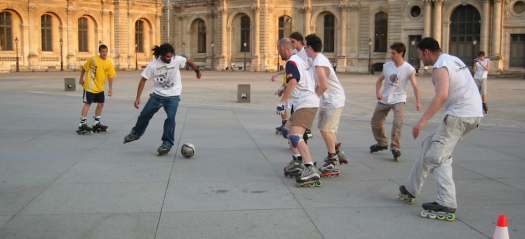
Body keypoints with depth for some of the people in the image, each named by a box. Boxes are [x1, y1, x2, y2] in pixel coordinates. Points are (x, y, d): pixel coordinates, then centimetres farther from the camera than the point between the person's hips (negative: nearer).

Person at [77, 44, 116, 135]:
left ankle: (97, 123, 24)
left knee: (100, 104, 10)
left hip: (100, 88, 5)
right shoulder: (92, 59, -12)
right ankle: (82, 124, -4)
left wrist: (110, 88, 0)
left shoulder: (109, 63, -1)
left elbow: (110, 76, 2)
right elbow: (84, 68, -1)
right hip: (90, 87, -5)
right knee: (87, 103, -6)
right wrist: (81, 79, 3)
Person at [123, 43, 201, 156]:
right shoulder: (153, 65, -13)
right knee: (144, 115, 7)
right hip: (157, 95, 1)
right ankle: (136, 133, 33)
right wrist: (138, 97, -11)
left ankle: (167, 143, -4)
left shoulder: (177, 60, -14)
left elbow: (188, 62, 5)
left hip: (173, 96, -1)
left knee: (170, 118, -17)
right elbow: (143, 79, -8)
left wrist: (197, 71, 21)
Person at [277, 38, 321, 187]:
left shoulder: (291, 62, -10)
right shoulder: (300, 60, 20)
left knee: (295, 136, -23)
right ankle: (297, 163, 32)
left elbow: (292, 82, -25)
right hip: (308, 101, 11)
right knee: (290, 132, 24)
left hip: (306, 104, -11)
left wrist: (283, 102, -25)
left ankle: (311, 170, -33)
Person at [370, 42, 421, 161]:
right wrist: (378, 92, -7)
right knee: (375, 122, 12)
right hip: (384, 99, 5)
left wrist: (417, 101, -33)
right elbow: (379, 80, 10)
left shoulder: (409, 69, -13)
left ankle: (395, 147, -12)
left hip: (398, 99, -5)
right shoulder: (387, 66, -1)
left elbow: (415, 85, -20)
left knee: (398, 123, -25)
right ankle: (382, 143, 35)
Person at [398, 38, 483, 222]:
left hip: (459, 115, -10)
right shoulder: (453, 59, 20)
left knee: (436, 157, -9)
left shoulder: (440, 67, -12)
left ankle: (447, 207, -12)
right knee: (429, 146, 17)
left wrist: (423, 121, -31)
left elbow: (442, 95, -28)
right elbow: (466, 87, 26)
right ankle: (411, 190, 24)